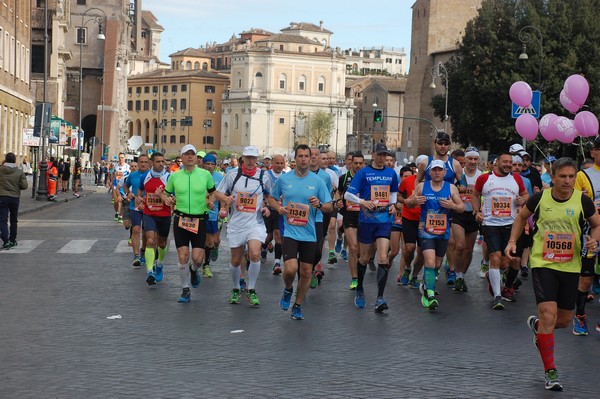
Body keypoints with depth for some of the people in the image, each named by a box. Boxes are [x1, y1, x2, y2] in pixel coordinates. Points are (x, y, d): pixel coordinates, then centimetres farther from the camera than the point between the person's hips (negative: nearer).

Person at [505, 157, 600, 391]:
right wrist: (512, 241, 3)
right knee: (549, 314, -15)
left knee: (564, 320, 11)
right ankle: (550, 371, -5)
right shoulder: (540, 198, -5)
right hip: (543, 264, -2)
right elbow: (522, 217, 14)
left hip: (570, 267, 2)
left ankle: (536, 325, 46)